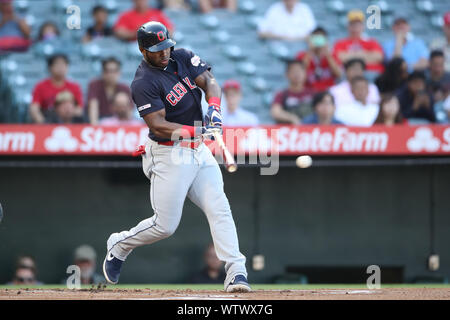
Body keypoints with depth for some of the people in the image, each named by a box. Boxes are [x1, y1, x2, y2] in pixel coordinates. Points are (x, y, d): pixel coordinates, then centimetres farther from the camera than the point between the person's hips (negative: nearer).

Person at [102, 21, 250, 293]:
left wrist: (214, 108, -22)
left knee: (219, 209, -8)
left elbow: (209, 81, -1)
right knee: (165, 225, -1)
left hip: (199, 150, 6)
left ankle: (236, 272, -12)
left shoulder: (184, 58, 5)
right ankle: (119, 245, 25)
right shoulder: (143, 84, -16)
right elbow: (159, 126, -22)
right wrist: (196, 131, -35)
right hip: (168, 155, -6)